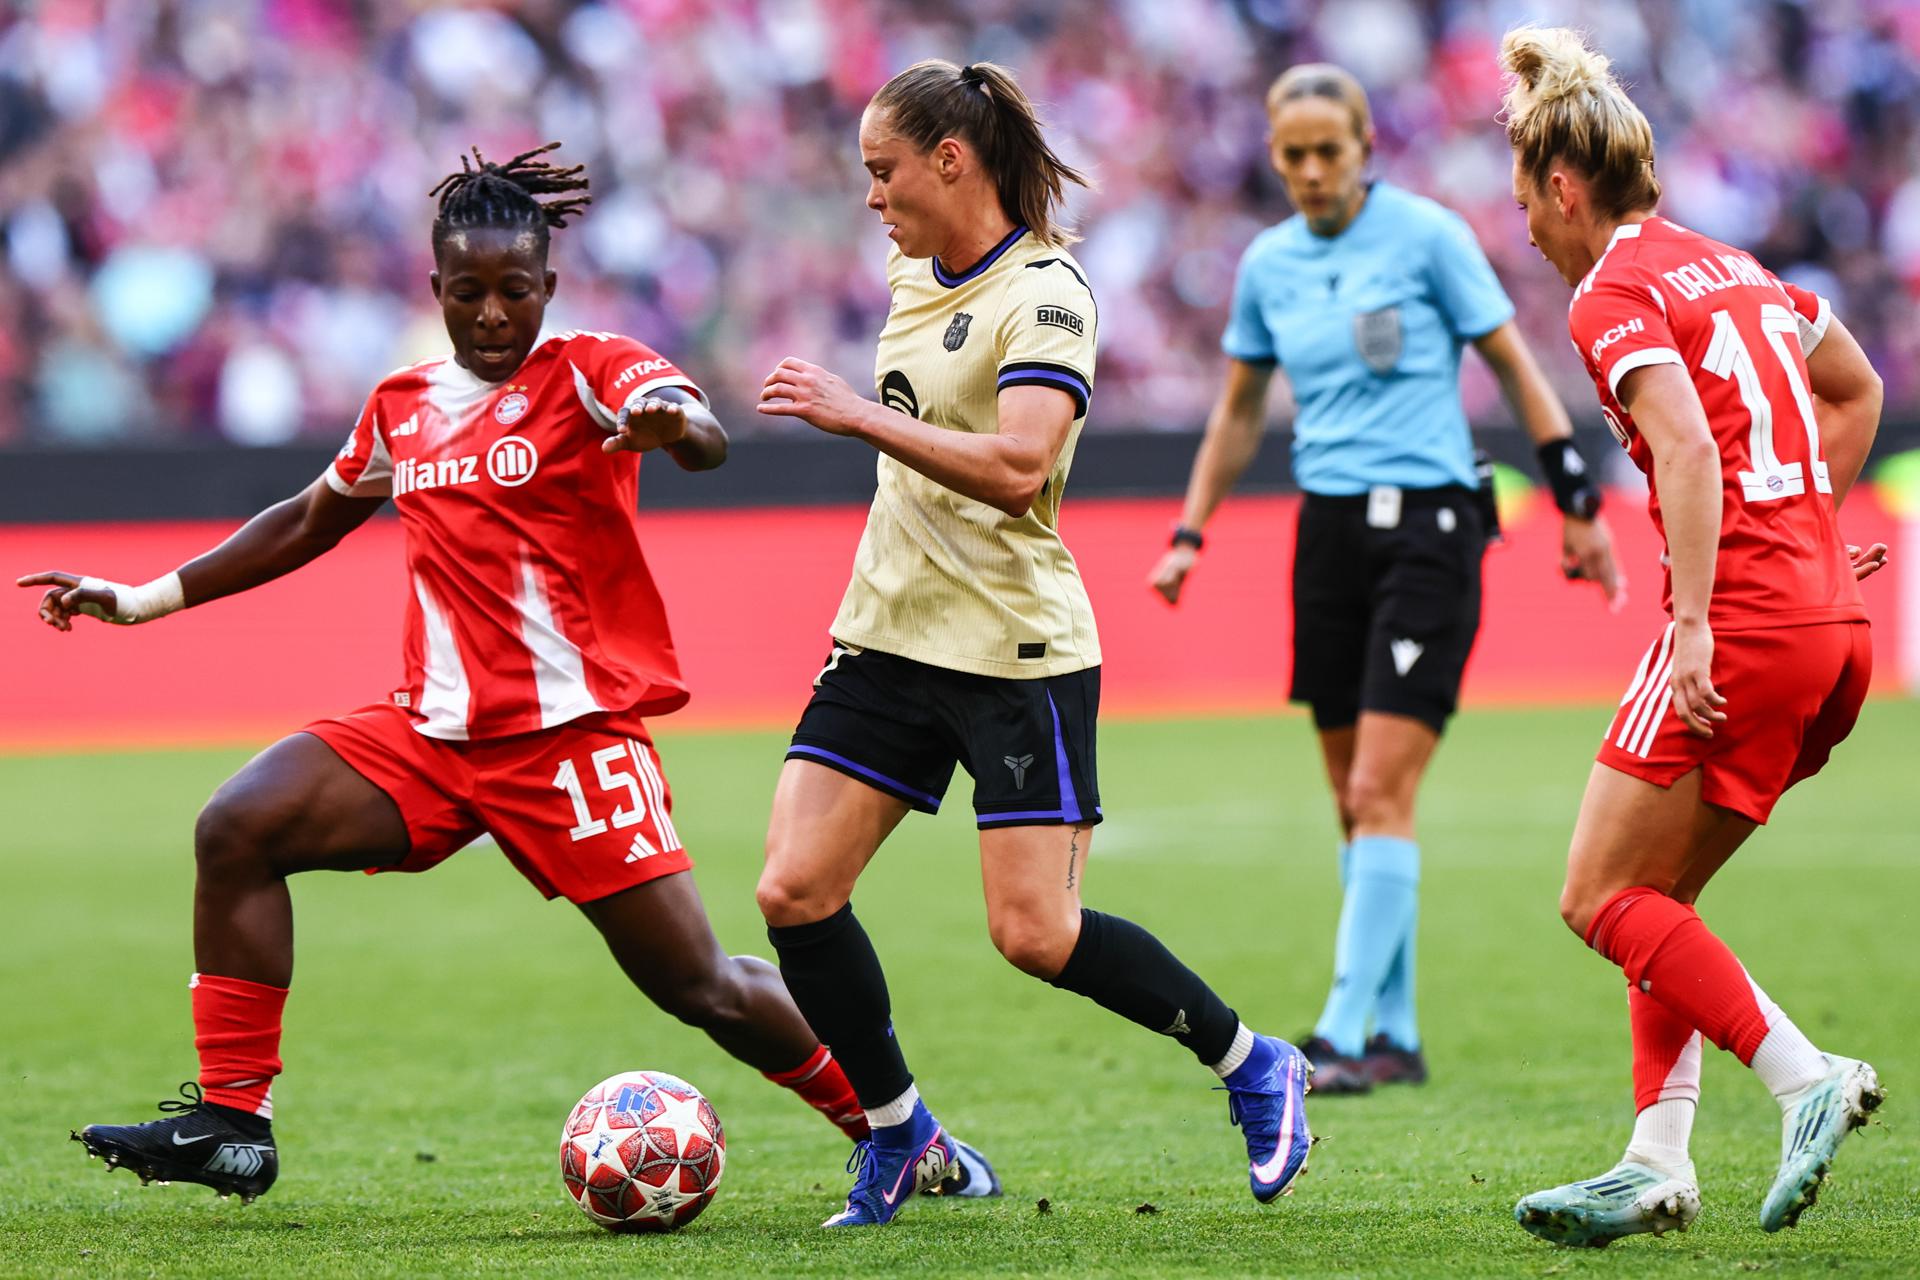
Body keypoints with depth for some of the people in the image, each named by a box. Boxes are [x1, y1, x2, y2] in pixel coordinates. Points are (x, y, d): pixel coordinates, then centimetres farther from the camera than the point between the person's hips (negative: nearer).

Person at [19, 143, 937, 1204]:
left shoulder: (589, 371, -4)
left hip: (574, 735, -5)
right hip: (432, 736, 5)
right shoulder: (403, 405, 13)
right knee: (236, 828, -14)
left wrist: (671, 422, -49)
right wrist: (148, 599, 26)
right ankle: (231, 1124, -10)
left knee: (701, 988, -8)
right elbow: (310, 521, 29)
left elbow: (705, 439, -24)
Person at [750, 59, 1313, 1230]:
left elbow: (1018, 466, -30)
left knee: (1035, 933, -9)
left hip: (1017, 650, -8)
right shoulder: (916, 271, 9)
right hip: (891, 634, 8)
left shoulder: (1045, 294, -16)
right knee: (795, 889, -4)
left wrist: (858, 416, -30)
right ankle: (900, 1136, 12)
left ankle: (1254, 1066, 12)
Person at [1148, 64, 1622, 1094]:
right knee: (1353, 801, 5)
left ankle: (1345, 1032, -14)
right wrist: (1190, 533, 14)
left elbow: (1514, 365, 1)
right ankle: (1397, 1036, 14)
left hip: (1428, 525, -5)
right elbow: (1238, 411, 21)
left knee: (1381, 792, -12)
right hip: (1329, 533, 5)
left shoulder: (1427, 236, -5)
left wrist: (1577, 504, 0)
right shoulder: (1267, 265, 9)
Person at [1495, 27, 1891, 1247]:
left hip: (1742, 625, -9)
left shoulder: (1616, 292, -7)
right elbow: (1856, 389, 33)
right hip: (1834, 625, 9)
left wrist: (1695, 625, -25)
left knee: (1604, 899, -1)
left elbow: (1688, 445, -22)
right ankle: (1659, 1164, 7)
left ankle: (1807, 1075, -13)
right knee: (1655, 896, 15)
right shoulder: (1733, 267, 19)